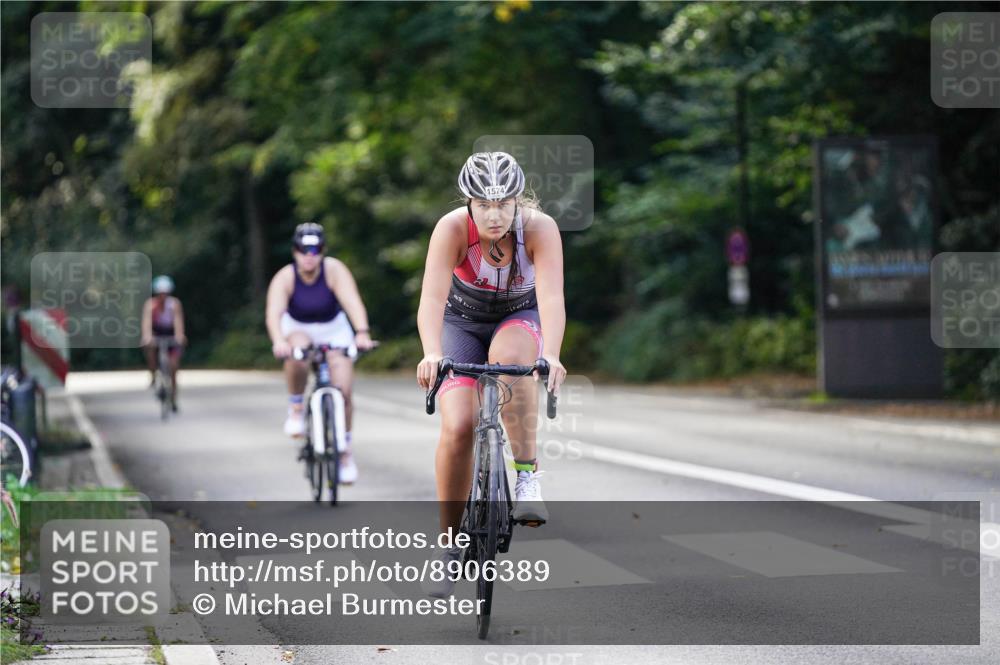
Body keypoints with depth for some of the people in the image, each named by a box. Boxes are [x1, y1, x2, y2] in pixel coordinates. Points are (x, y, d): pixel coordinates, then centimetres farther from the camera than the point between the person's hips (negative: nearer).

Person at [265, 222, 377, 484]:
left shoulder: (335, 270, -25)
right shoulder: (285, 278, -25)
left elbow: (353, 302, -39)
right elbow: (274, 313, -39)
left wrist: (362, 333, -57)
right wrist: (278, 341, -59)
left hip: (334, 330, 1)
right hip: (298, 329, -1)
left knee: (343, 391, -10)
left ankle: (345, 451, 10)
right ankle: (296, 408, -13)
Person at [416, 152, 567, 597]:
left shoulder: (540, 229, -28)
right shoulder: (452, 228, -28)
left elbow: (551, 296, -40)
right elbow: (432, 296, -39)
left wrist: (551, 355, -58)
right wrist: (431, 354, -58)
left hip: (520, 318, 0)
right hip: (462, 321, 0)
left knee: (509, 357, -38)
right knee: (458, 427, -19)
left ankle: (527, 476, -26)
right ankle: (449, 545, -2)